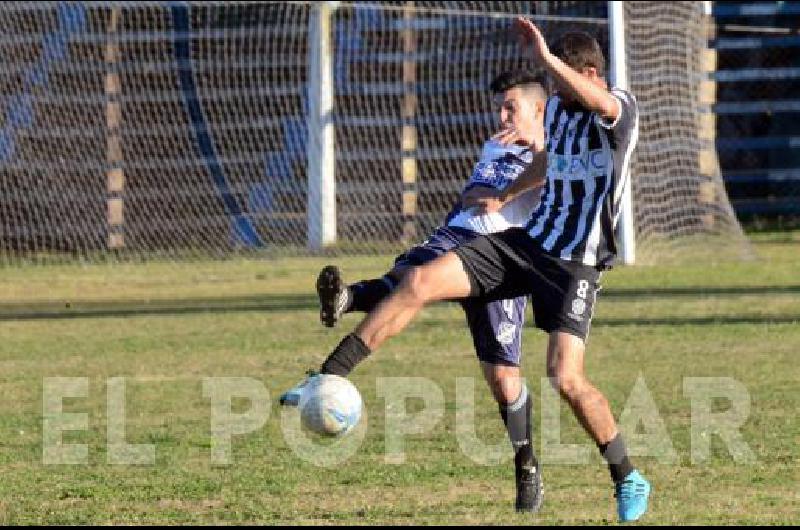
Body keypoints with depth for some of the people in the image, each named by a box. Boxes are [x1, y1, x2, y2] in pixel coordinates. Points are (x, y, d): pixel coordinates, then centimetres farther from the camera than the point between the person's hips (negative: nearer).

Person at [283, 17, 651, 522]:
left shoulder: (620, 107, -12)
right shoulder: (556, 107, 11)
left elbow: (600, 103, -39)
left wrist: (545, 58, -44)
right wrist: (506, 195, 35)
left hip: (576, 266, -6)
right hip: (529, 240, 6)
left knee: (566, 378, -18)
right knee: (420, 281, -13)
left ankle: (630, 481, 3)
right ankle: (328, 378, -12)